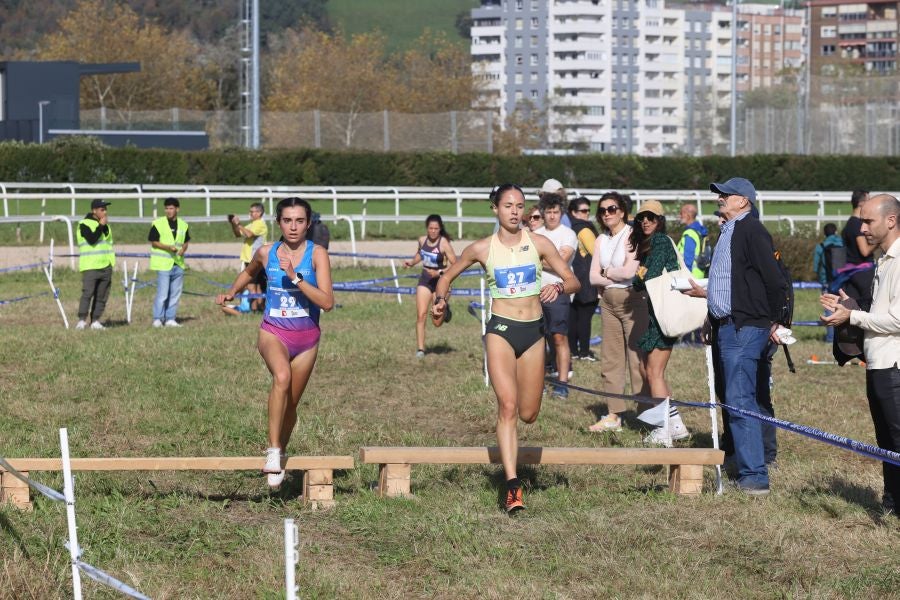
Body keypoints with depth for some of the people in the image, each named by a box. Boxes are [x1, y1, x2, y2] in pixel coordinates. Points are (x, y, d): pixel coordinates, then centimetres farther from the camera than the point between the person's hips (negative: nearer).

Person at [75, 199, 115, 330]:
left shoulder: (105, 225, 18)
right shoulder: (85, 224, -5)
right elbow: (92, 239, -21)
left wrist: (111, 263, 20)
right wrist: (101, 226, -15)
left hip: (105, 266, 7)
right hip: (90, 266, -7)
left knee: (102, 296, 4)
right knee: (87, 293, -14)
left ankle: (95, 321, 8)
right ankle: (82, 320, -14)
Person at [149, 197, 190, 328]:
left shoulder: (183, 225, 10)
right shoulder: (158, 224, -4)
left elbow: (186, 242, 17)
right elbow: (153, 242, -5)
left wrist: (183, 249, -5)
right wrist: (168, 247, -19)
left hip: (178, 264, 5)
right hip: (163, 263, -5)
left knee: (175, 294, 8)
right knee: (162, 293, -8)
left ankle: (170, 319, 15)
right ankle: (157, 319, -1)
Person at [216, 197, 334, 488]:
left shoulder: (317, 254, -9)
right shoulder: (266, 253, -2)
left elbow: (327, 302, -19)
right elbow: (249, 272, 24)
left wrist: (296, 278, -26)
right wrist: (232, 292, 8)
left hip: (306, 337, 1)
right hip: (273, 332, -1)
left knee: (290, 404, 12)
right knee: (282, 376, -32)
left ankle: (279, 452, 38)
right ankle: (273, 451, -29)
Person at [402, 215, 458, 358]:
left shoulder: (444, 243, -16)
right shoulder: (422, 240, 1)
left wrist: (439, 272, -24)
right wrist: (411, 262, 9)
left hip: (440, 281, -4)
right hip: (424, 281, 4)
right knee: (421, 315, -8)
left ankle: (445, 309, 38)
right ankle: (420, 348, -4)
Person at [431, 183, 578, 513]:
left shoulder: (538, 243, 0)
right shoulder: (482, 249, 0)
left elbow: (574, 281, 1)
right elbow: (447, 276, 14)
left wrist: (558, 287, -22)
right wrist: (440, 300, -6)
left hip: (533, 331, 2)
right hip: (501, 329, -2)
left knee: (528, 414, 6)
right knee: (508, 407, -17)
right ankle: (513, 486, -20)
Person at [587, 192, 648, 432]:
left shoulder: (632, 235, -6)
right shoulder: (601, 240, 15)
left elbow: (630, 270, -16)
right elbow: (593, 277, 9)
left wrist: (606, 272, 0)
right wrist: (615, 276, -7)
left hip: (633, 300, -7)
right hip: (608, 302, 7)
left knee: (637, 359, -10)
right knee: (610, 359, 6)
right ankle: (614, 415, 11)